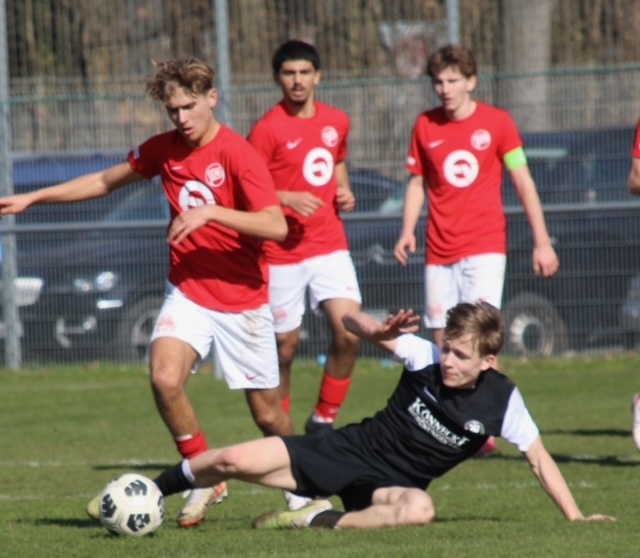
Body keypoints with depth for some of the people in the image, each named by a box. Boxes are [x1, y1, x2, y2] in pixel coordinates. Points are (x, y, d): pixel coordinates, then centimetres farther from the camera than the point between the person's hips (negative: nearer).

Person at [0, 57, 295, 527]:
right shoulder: (164, 149, 1)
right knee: (165, 378, -23)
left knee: (268, 412, 5)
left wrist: (211, 211, -35)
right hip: (188, 293, 4)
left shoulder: (238, 154, -16)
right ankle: (206, 479, -4)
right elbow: (105, 181, 16)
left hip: (242, 300, -4)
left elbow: (276, 226, -26)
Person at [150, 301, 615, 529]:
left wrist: (574, 516, -9)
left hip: (389, 483, -1)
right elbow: (351, 321, -11)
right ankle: (156, 490, 10)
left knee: (420, 509, -41)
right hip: (346, 450, 1)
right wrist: (380, 333, -34)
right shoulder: (425, 358, -11)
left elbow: (539, 458, -2)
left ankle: (316, 520, -25)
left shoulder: (501, 401, -11)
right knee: (234, 462, -16)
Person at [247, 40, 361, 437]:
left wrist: (344, 191, 8)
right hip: (283, 252, -4)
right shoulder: (269, 128, -8)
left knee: (349, 332, -13)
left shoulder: (337, 122, 8)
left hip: (330, 246, 4)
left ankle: (324, 420, 4)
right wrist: (288, 199, -21)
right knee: (285, 346, 3)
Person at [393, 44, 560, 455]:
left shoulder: (497, 122, -2)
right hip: (440, 251, 4)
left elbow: (523, 182, 1)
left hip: (485, 247, -3)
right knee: (442, 340, 2)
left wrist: (542, 242, -2)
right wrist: (408, 230, -1)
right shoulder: (425, 126, 7)